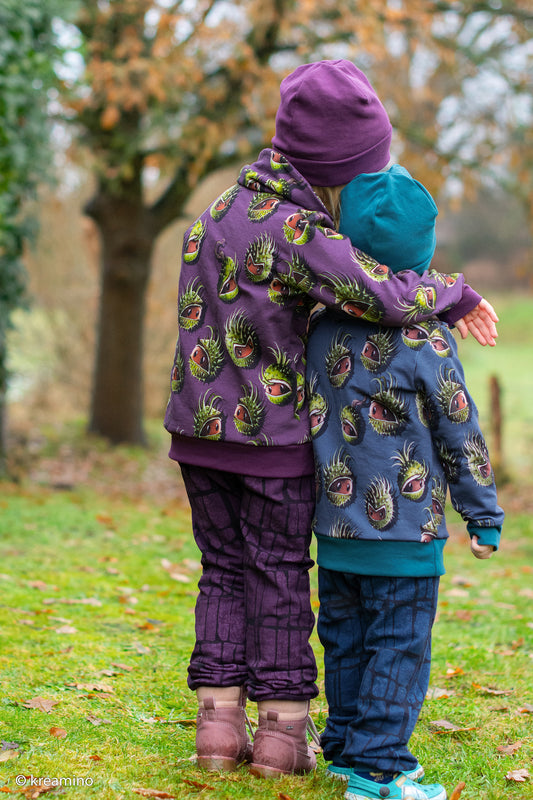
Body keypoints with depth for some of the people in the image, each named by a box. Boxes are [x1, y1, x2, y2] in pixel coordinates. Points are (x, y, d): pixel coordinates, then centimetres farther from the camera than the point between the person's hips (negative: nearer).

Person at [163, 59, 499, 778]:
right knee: (280, 577, 6)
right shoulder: (298, 232, -19)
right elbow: (386, 299, -29)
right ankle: (282, 730, 12)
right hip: (273, 433, -6)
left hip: (200, 424, 6)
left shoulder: (218, 211, 5)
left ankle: (219, 718, 14)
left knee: (223, 569, 14)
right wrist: (456, 294, -13)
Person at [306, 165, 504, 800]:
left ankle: (348, 748, 26)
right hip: (405, 525, -5)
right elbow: (460, 433, -6)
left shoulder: (322, 329, 1)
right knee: (398, 644, 1)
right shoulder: (425, 340, -12)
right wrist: (484, 512, 3)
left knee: (346, 639, 16)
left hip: (335, 518, 5)